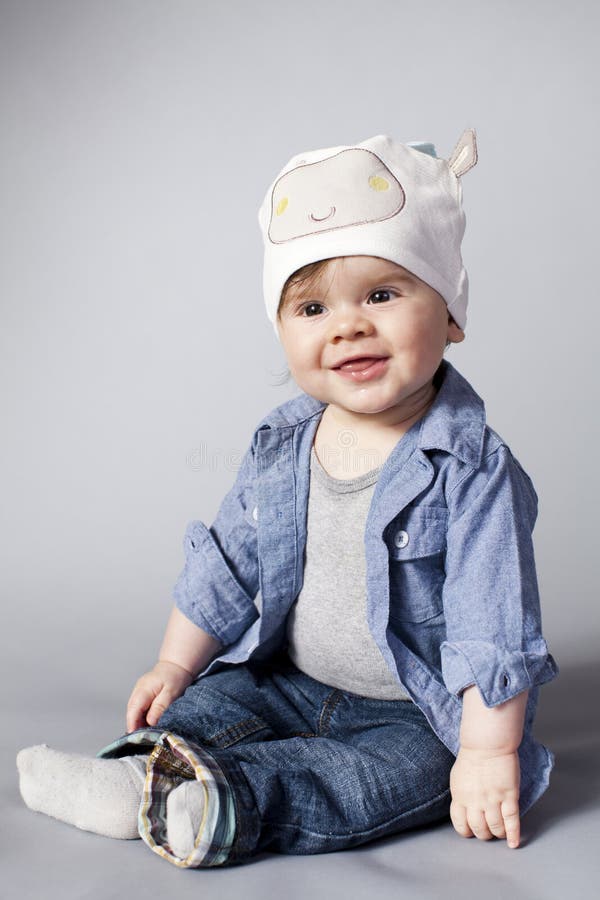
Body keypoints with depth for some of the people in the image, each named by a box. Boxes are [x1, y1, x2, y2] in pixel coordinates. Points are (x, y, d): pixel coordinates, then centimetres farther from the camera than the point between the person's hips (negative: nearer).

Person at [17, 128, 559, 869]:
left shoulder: (471, 467, -21)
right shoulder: (281, 447, -3)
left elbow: (494, 626, -21)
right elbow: (226, 565, 7)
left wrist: (488, 753, -22)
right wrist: (176, 664, 8)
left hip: (418, 717, -5)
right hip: (291, 683, 6)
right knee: (214, 702, -12)